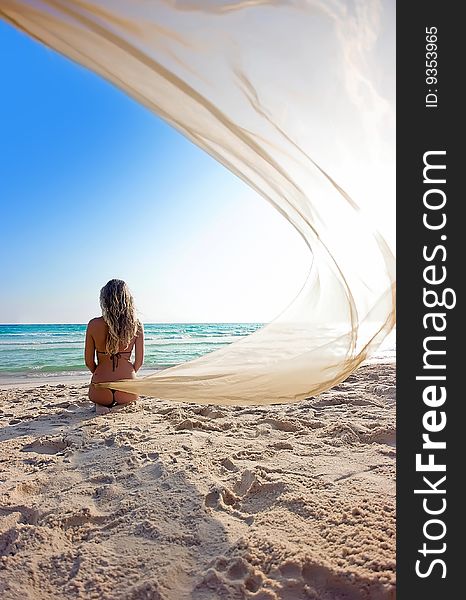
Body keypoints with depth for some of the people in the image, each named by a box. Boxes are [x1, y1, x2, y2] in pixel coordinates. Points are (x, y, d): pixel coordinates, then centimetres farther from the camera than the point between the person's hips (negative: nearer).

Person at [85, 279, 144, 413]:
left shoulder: (94, 324, -8)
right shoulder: (136, 325, -7)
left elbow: (89, 362, 0)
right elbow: (139, 361, -1)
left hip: (100, 391, -1)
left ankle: (101, 405, 6)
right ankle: (120, 405, 7)